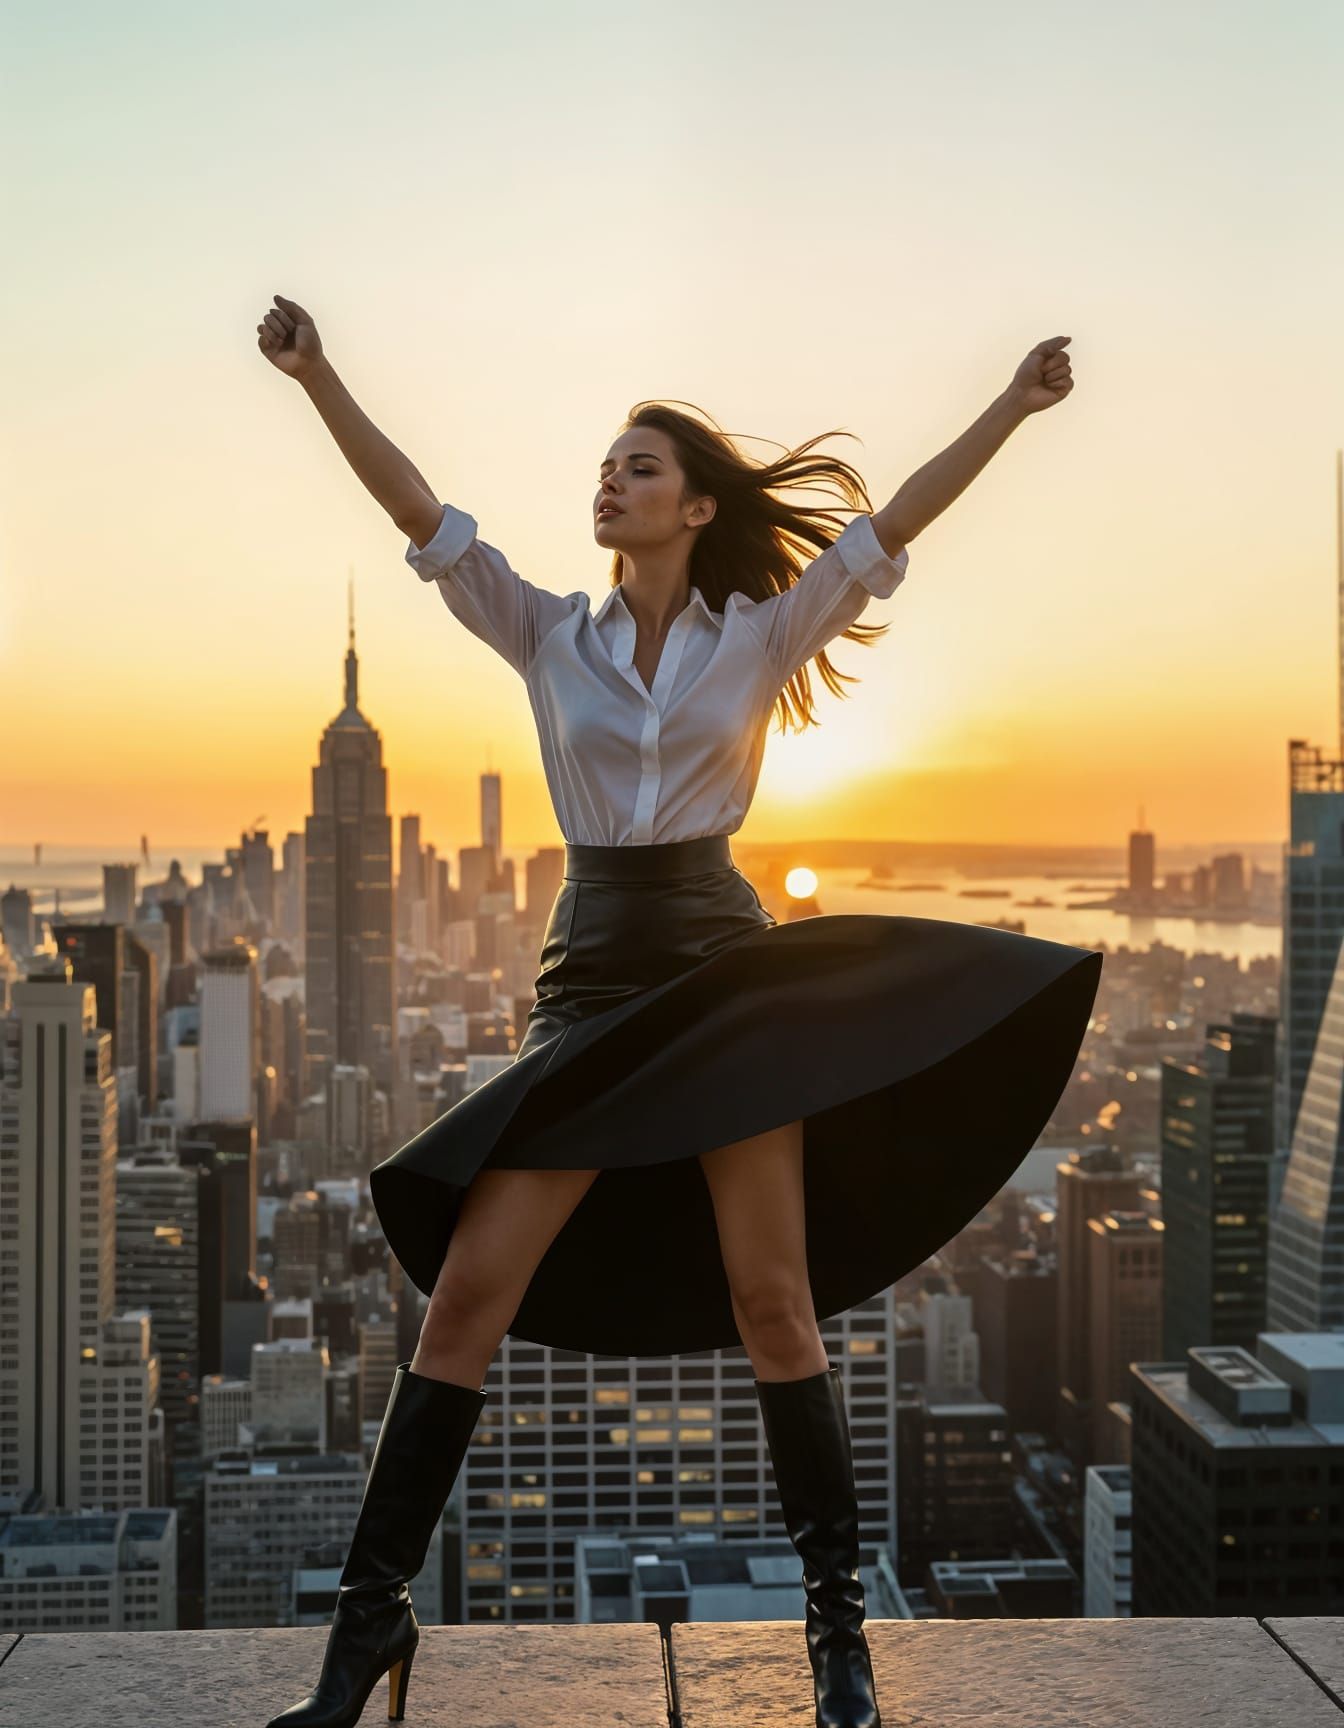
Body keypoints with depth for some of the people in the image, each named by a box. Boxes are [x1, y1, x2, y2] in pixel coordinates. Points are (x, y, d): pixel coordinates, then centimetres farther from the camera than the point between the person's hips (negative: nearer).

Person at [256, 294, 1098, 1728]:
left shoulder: (761, 635, 4)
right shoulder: (548, 636, 8)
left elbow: (886, 529, -2)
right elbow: (425, 520, 1)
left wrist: (1011, 409, -7)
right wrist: (317, 379, -6)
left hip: (725, 967, -2)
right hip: (590, 979, 2)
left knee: (772, 1297, -2)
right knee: (465, 1293, -4)